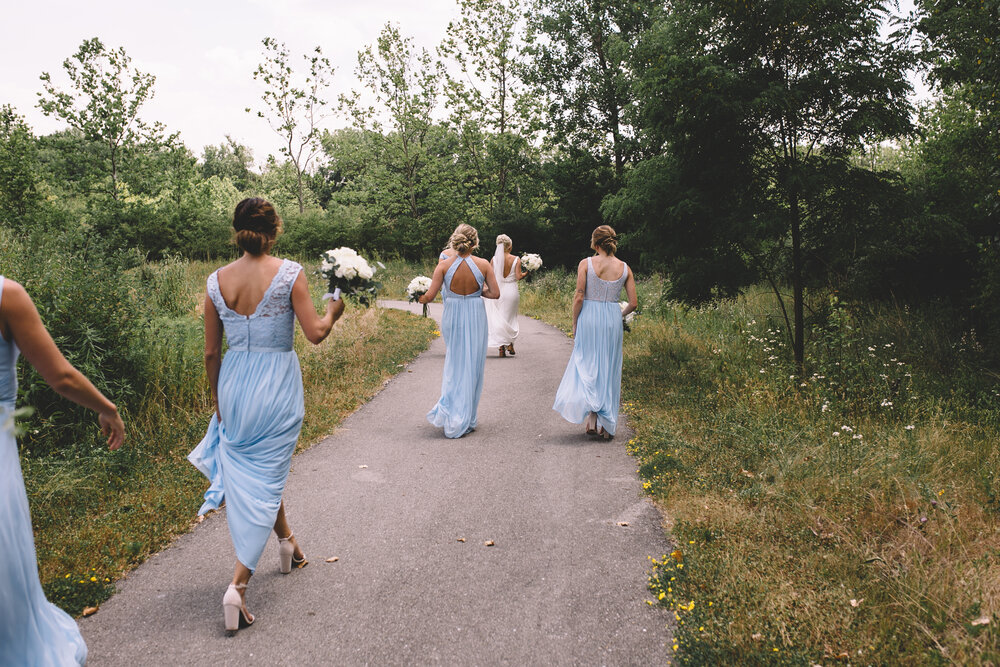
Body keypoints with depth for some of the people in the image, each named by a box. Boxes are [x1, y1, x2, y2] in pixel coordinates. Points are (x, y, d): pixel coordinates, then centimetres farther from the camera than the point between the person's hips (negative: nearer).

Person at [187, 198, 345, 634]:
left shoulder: (217, 281, -1)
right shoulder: (288, 273, -12)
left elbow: (211, 353, 4)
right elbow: (314, 334, -13)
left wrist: (218, 400, 17)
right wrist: (333, 311, 8)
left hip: (234, 382, 4)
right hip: (276, 384, -4)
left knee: (246, 472, 25)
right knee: (266, 477, 6)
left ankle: (287, 543, 45)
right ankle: (238, 584, 1)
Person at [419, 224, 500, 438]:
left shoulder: (444, 265, -9)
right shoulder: (483, 265, -8)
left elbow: (430, 295, -10)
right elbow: (495, 293, -6)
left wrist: (418, 299, 11)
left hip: (452, 317, 0)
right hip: (476, 317, 0)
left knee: (453, 363, 17)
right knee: (472, 365, 10)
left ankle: (448, 410, 8)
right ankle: (466, 419, 16)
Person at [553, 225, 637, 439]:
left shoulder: (586, 264, -5)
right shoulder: (624, 268, 3)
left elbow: (579, 297, -8)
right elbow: (633, 303, 2)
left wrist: (574, 324, 3)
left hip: (589, 317, -2)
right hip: (613, 319, 2)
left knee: (586, 365, 9)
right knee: (609, 369, 10)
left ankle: (590, 414, -7)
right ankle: (606, 425, 15)